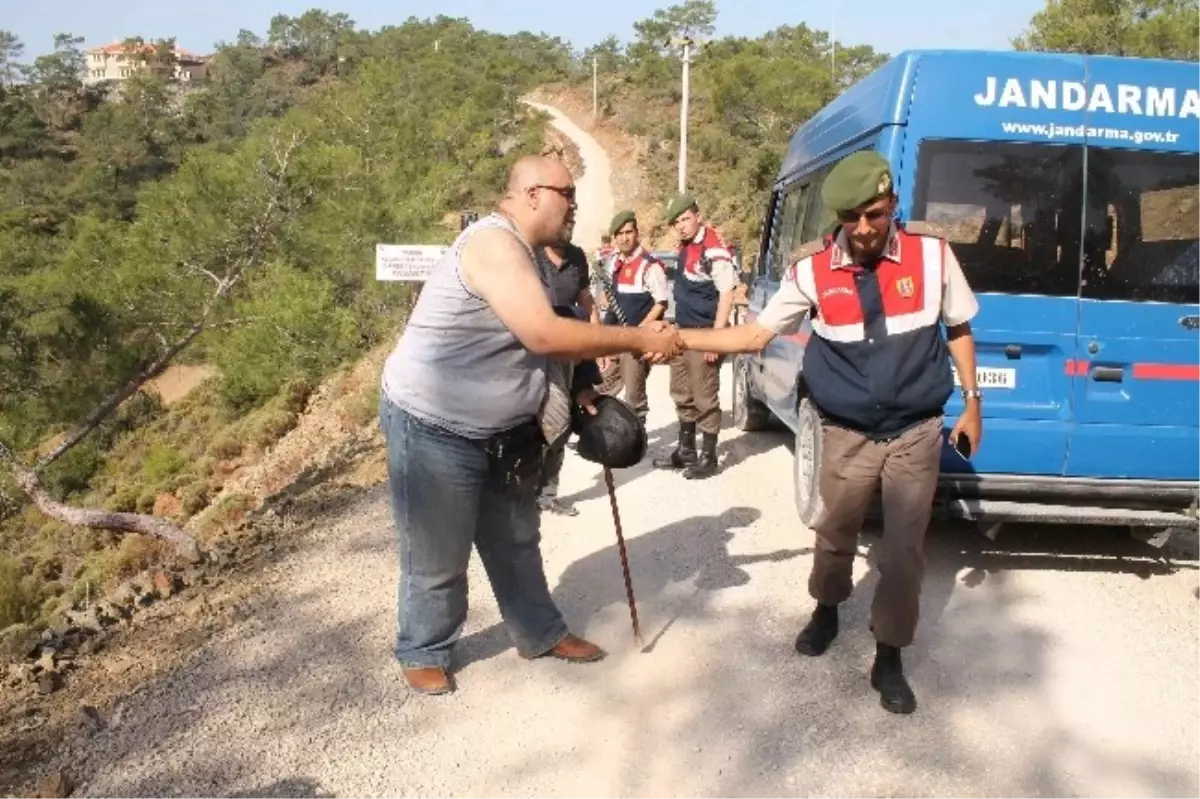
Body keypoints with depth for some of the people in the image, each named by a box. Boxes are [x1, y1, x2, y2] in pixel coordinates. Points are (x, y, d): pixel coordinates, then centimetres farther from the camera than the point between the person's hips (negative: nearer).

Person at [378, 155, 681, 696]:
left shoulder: (523, 253, 10)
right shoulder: (493, 244, -24)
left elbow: (534, 343, 16)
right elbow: (545, 335, -33)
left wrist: (575, 389, 5)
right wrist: (638, 340, -25)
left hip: (499, 430, 10)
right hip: (433, 428, -10)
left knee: (516, 541, 20)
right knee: (438, 556, 5)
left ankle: (539, 633, 37)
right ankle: (423, 652, 28)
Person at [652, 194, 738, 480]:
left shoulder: (714, 248, -16)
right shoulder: (685, 246, 11)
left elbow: (727, 293, -20)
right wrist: (677, 327, 19)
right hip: (683, 332, 9)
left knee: (704, 397, -2)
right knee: (682, 395, 16)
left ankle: (708, 457, 9)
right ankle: (685, 450, 27)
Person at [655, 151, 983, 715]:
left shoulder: (931, 255, -8)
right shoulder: (813, 270, -9)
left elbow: (959, 330, 6)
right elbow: (755, 335, -6)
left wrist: (971, 402, 5)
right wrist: (679, 338, -16)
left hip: (916, 432, 0)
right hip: (846, 435, 1)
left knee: (904, 548, 4)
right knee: (834, 534, 17)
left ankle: (889, 658, 22)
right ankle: (826, 611, 47)